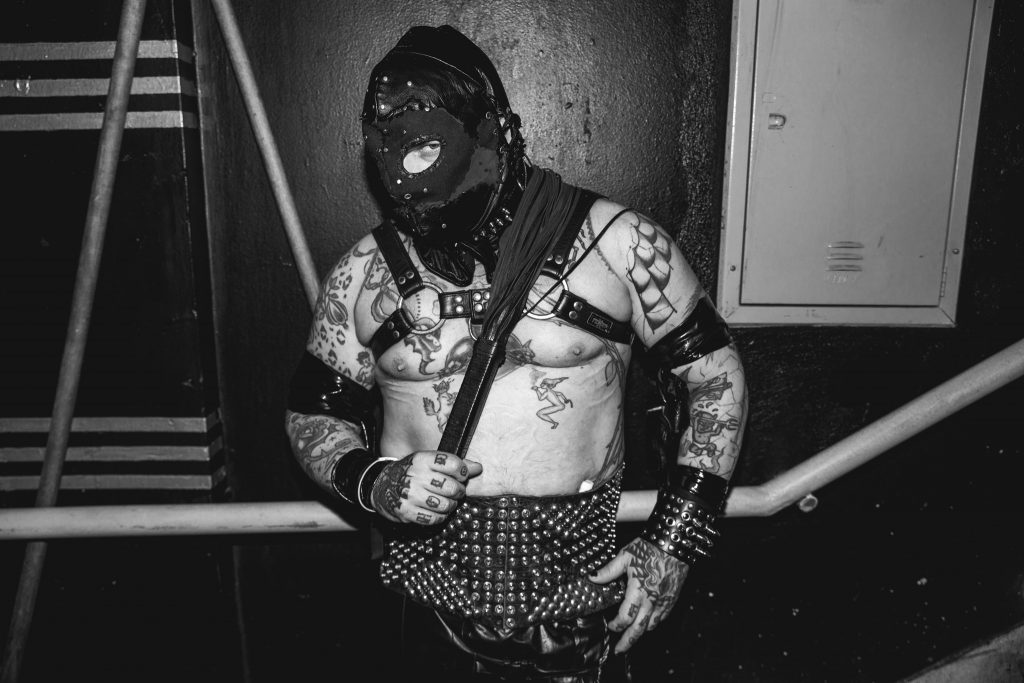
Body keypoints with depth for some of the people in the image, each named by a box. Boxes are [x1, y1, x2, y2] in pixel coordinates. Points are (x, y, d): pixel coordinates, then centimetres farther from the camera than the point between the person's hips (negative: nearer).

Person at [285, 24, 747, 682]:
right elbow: (314, 416, 6)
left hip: (576, 599, -1)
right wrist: (374, 483, -15)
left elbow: (717, 381, -3)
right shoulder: (364, 274, -3)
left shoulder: (618, 243, -10)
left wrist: (674, 542, -8)